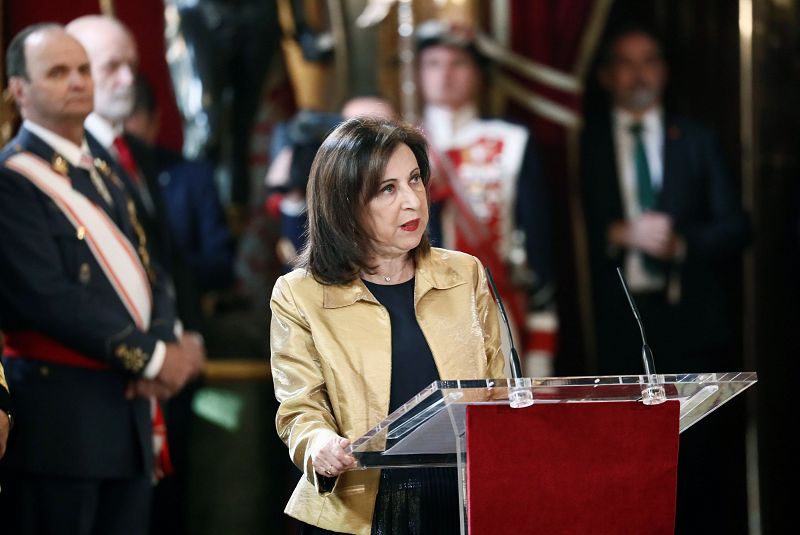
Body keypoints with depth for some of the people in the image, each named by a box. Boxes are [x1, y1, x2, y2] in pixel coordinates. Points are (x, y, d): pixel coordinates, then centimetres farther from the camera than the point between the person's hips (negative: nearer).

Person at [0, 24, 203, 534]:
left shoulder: (103, 174, 19)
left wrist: (167, 344, -6)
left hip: (128, 408, 8)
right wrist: (152, 357, -14)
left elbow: (150, 275, 16)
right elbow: (46, 296, -18)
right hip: (58, 415, -8)